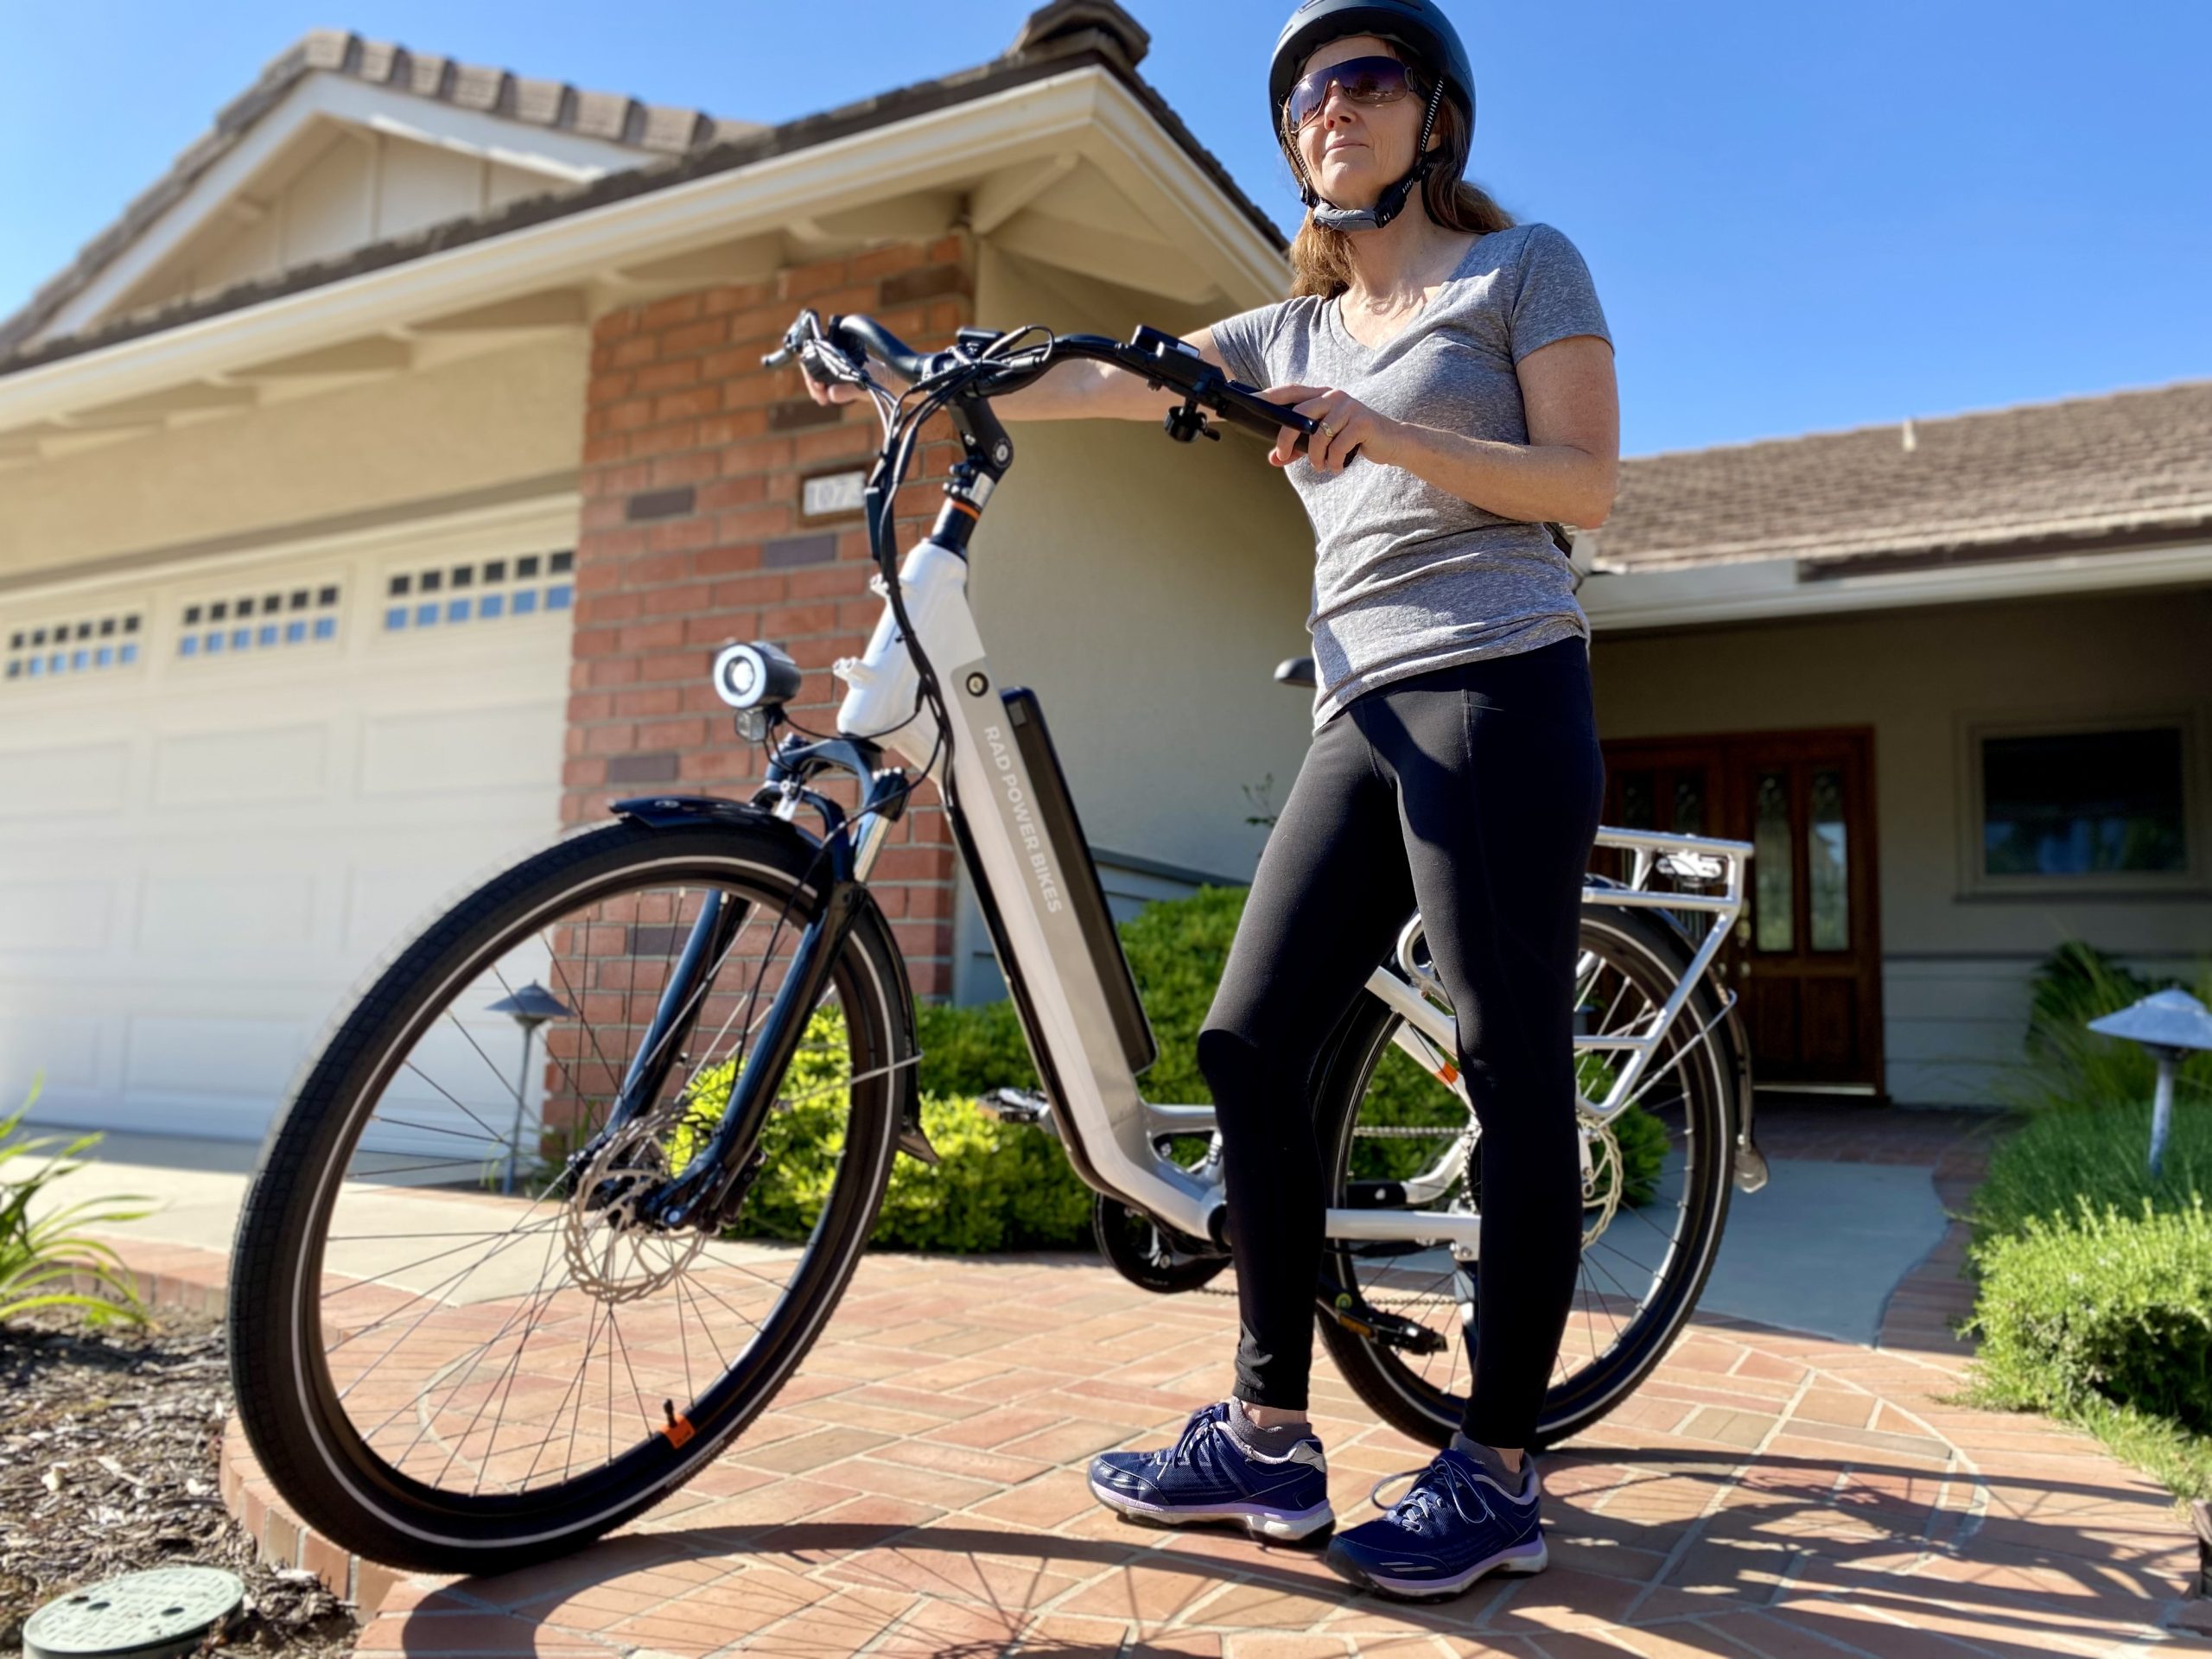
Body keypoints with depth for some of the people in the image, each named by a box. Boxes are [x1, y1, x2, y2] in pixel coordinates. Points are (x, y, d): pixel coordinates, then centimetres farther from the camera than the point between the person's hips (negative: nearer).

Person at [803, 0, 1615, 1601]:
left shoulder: (1526, 265, 9)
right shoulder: (1294, 332, 23)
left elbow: (1587, 479, -2)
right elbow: (1095, 380, 15)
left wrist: (1384, 434, -14)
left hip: (1501, 688, -6)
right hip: (1365, 714, 6)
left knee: (1514, 1071, -7)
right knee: (1250, 1046, -2)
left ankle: (1498, 1469, 4)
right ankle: (1269, 1438, 9)